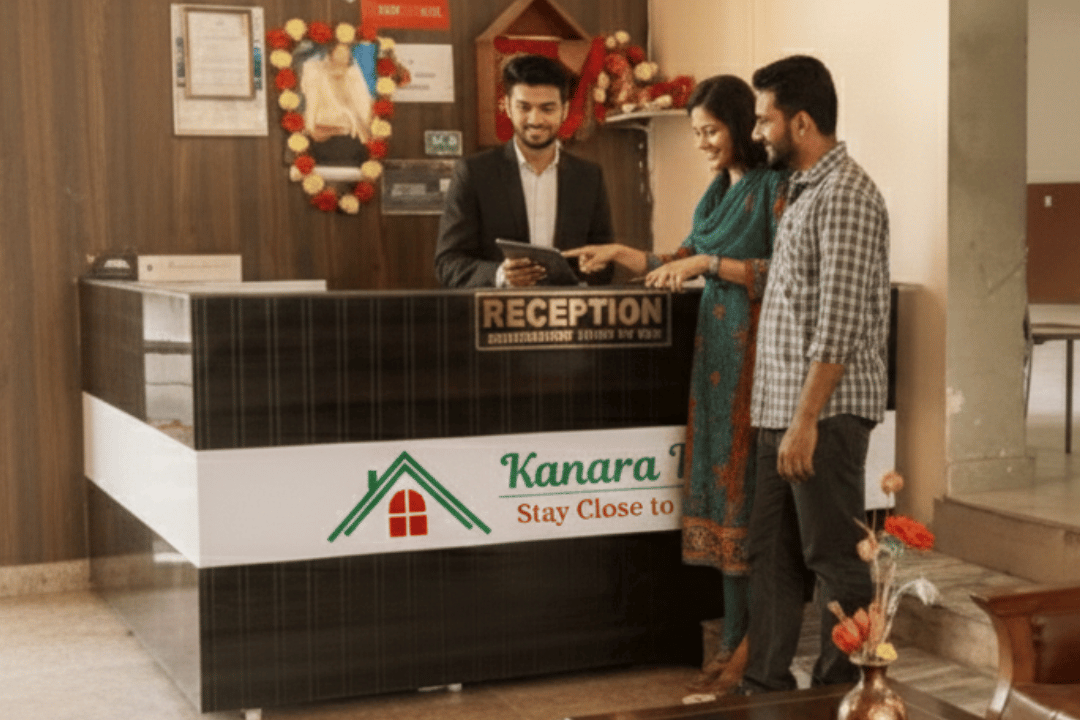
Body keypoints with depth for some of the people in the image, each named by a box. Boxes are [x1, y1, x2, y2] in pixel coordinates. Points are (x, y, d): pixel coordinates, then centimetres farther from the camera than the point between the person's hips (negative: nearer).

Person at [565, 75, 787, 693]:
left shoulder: (775, 185, -8)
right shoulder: (718, 190, 18)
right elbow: (683, 262, 22)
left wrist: (710, 262, -18)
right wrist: (617, 254, 15)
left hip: (754, 350, -8)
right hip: (716, 347, 8)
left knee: (746, 485, -5)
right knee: (719, 484, 7)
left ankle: (754, 641, 3)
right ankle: (735, 634, 13)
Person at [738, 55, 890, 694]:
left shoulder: (846, 195, -14)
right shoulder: (805, 190, 16)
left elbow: (840, 323, -20)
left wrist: (806, 420, -21)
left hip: (826, 412, -9)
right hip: (784, 407, 9)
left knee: (834, 557, 1)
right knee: (773, 554, 13)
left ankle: (842, 690, 13)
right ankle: (767, 682, 21)